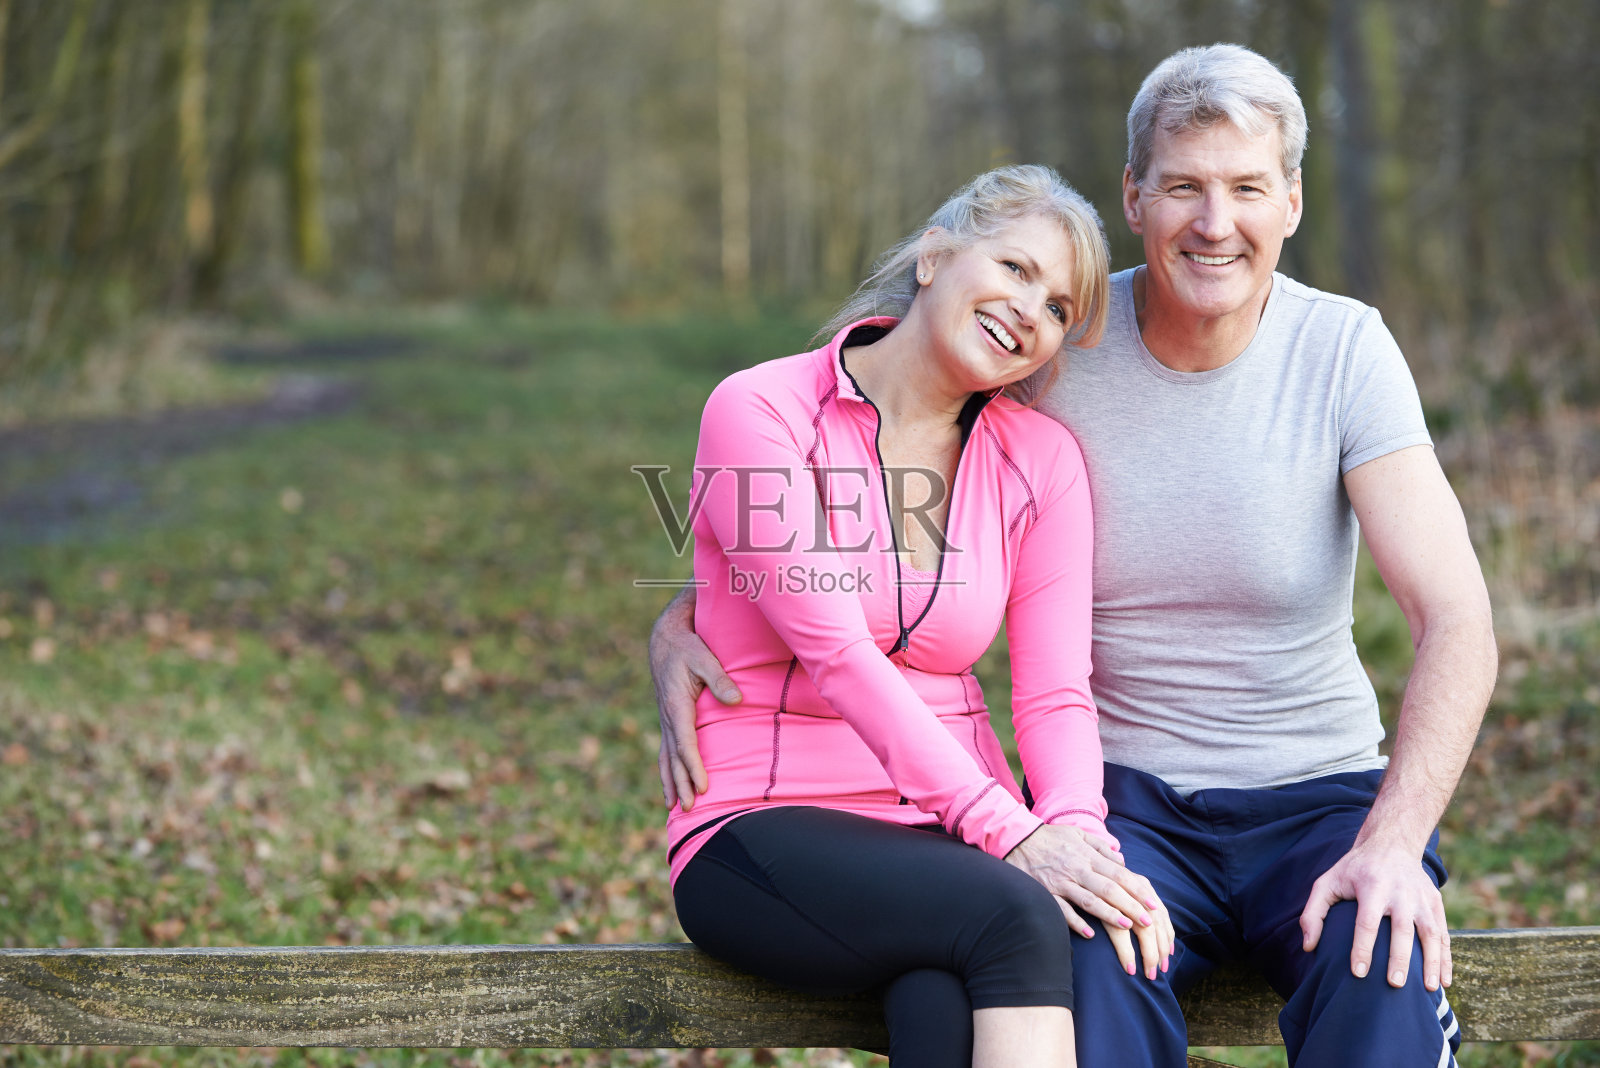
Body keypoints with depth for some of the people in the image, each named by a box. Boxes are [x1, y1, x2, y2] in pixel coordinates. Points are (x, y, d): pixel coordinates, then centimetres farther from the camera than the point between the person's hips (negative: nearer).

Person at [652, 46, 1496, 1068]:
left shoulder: (1344, 351, -7)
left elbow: (1457, 620, -13)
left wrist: (1393, 841, -28)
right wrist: (682, 620, -11)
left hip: (1318, 794, 0)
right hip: (1122, 799, 0)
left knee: (1388, 974, -33)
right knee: (1091, 964, -34)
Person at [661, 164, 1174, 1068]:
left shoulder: (1041, 459, 8)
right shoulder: (762, 412, -6)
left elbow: (1056, 692, 0)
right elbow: (836, 654, -17)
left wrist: (1078, 830, -23)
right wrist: (1009, 830, -27)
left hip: (951, 834, 3)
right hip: (767, 822, -3)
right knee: (1015, 917, -33)